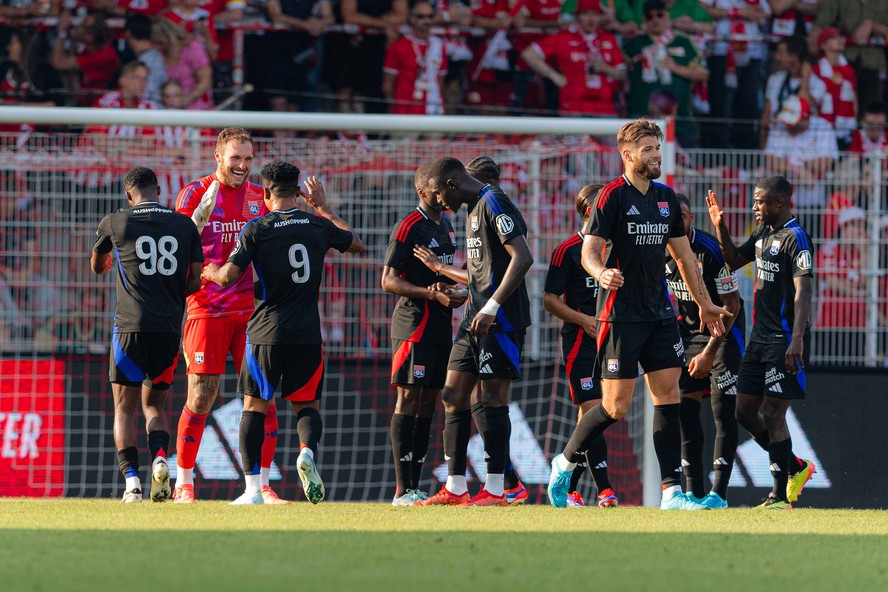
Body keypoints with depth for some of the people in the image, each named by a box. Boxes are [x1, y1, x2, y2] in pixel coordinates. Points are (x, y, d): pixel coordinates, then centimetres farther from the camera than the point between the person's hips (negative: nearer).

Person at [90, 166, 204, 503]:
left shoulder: (115, 223, 2)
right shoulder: (184, 226, 7)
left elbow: (96, 267, 21)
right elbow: (195, 282, 5)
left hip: (131, 326, -3)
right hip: (170, 328, 3)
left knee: (124, 408, 6)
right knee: (154, 404, 17)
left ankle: (131, 480, -10)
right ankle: (160, 459, -10)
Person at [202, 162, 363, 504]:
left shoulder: (256, 230, -7)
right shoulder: (319, 226, 3)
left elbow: (228, 277, -11)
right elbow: (357, 245, 22)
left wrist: (210, 271, 13)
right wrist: (324, 209, 31)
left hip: (266, 332, -2)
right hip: (307, 332, 2)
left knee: (255, 405, 9)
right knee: (307, 405, 13)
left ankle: (252, 489, 2)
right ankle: (307, 451, -20)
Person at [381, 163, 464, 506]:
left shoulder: (446, 225, 17)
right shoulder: (408, 227, -10)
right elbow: (388, 280, -12)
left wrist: (454, 294, 9)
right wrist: (429, 293, -23)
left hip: (440, 324, 9)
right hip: (414, 324, -9)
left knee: (428, 404, 8)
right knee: (408, 401, -9)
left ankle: (415, 486, 12)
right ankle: (403, 490, -11)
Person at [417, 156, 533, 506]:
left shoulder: (494, 204, -12)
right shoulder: (475, 209, 19)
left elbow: (523, 258, -21)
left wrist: (491, 307, -23)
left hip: (499, 320, -10)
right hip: (476, 317, 10)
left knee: (491, 400, -8)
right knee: (453, 397, 8)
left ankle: (495, 490, -5)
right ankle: (455, 488, 12)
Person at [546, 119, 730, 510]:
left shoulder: (666, 198, 13)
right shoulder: (613, 196, -7)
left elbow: (683, 256, 22)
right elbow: (589, 250, -13)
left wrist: (704, 303, 26)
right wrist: (601, 273, -35)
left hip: (659, 313, 6)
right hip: (621, 313, -6)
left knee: (668, 395, -1)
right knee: (616, 405, -7)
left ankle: (671, 492, -1)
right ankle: (565, 463, 15)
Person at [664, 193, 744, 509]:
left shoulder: (710, 250, -23)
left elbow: (731, 305, -19)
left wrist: (710, 352, -21)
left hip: (725, 330, -6)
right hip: (688, 329, 6)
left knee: (723, 411, -11)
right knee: (684, 408, -1)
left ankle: (718, 493, -10)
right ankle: (694, 492, 4)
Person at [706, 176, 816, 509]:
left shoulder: (795, 238, -13)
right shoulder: (762, 235, 14)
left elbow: (803, 291, -21)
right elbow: (733, 261, 31)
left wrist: (796, 340, -30)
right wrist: (720, 227, 15)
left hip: (784, 341, -9)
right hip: (760, 336, 9)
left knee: (773, 415, -7)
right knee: (745, 411, 10)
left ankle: (781, 496, 0)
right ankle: (795, 468, 25)